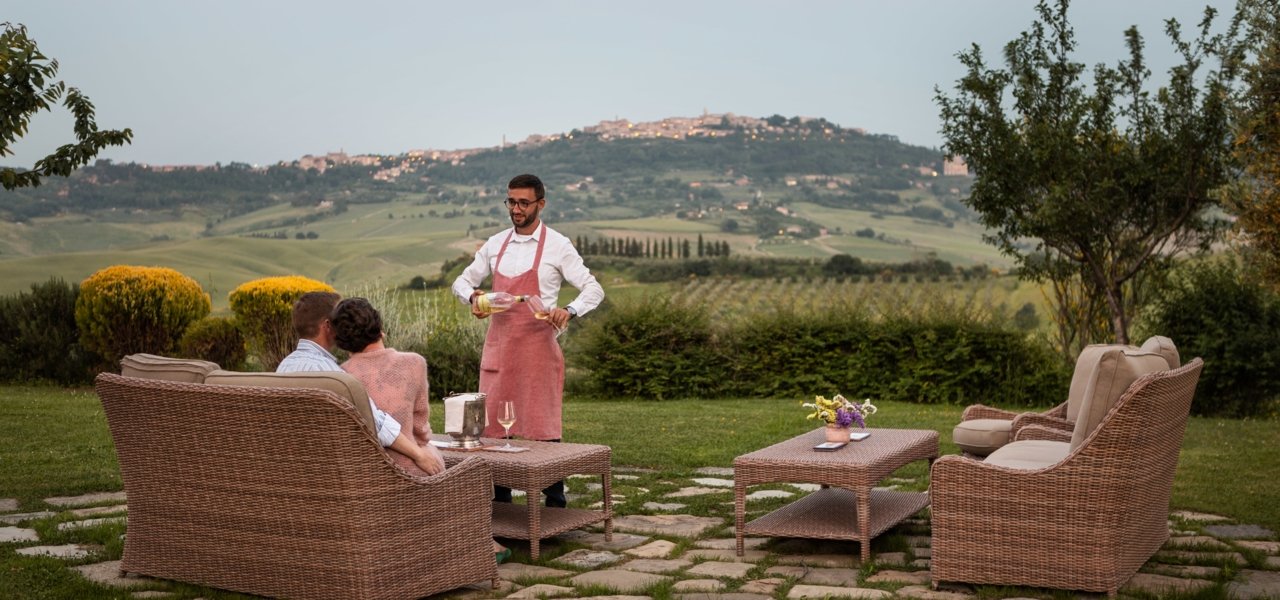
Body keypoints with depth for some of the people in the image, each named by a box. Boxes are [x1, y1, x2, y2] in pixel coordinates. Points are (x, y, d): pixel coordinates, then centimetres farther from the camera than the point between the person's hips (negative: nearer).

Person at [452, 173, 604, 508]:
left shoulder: (557, 247, -3)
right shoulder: (495, 245, 10)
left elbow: (594, 290, -5)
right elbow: (461, 282, 18)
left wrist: (569, 311, -25)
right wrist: (472, 296, -6)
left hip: (538, 347, -5)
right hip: (498, 346, 5)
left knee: (543, 429, -3)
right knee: (493, 427, 7)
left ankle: (555, 505, 6)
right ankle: (499, 503, 17)